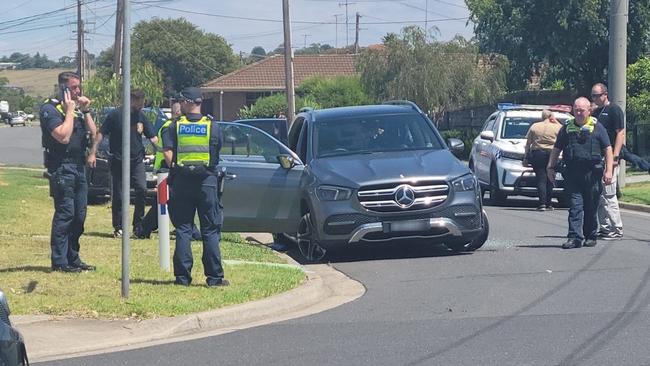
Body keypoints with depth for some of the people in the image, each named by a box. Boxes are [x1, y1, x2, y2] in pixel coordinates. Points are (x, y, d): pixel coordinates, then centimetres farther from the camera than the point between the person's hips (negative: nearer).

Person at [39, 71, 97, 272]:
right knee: (65, 213, -11)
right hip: (61, 167, -8)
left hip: (79, 166, 8)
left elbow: (92, 134, 12)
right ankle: (59, 261, -9)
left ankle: (73, 258, 17)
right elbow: (63, 136, -21)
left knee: (79, 215, 9)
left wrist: (86, 111, 3)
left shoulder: (78, 109, 17)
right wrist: (69, 111, -14)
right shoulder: (50, 109, -9)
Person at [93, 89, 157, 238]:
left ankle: (138, 226, -6)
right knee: (118, 196, 2)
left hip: (137, 160, 2)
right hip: (118, 162, -2)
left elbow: (152, 137, 12)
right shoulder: (115, 115, -4)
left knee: (142, 189, -15)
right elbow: (101, 134, -2)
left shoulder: (141, 117, 8)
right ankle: (118, 228, 15)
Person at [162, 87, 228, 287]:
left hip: (181, 181, 1)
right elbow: (218, 150, 8)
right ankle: (214, 276, 1)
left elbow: (167, 152, -9)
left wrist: (175, 169, 2)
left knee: (183, 230, 6)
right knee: (210, 231, 3)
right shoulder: (212, 126, 1)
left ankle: (182, 276, 3)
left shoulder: (175, 126, 0)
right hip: (207, 180, 0)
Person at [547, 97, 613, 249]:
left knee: (591, 208, 6)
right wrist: (550, 167, 9)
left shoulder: (597, 128, 5)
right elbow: (556, 149, 19)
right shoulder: (567, 128, 12)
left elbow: (608, 150, 3)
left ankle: (591, 236, 18)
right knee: (575, 206, -6)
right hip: (572, 173, 1)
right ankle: (575, 237, -11)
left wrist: (608, 170, -5)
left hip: (592, 173, -1)